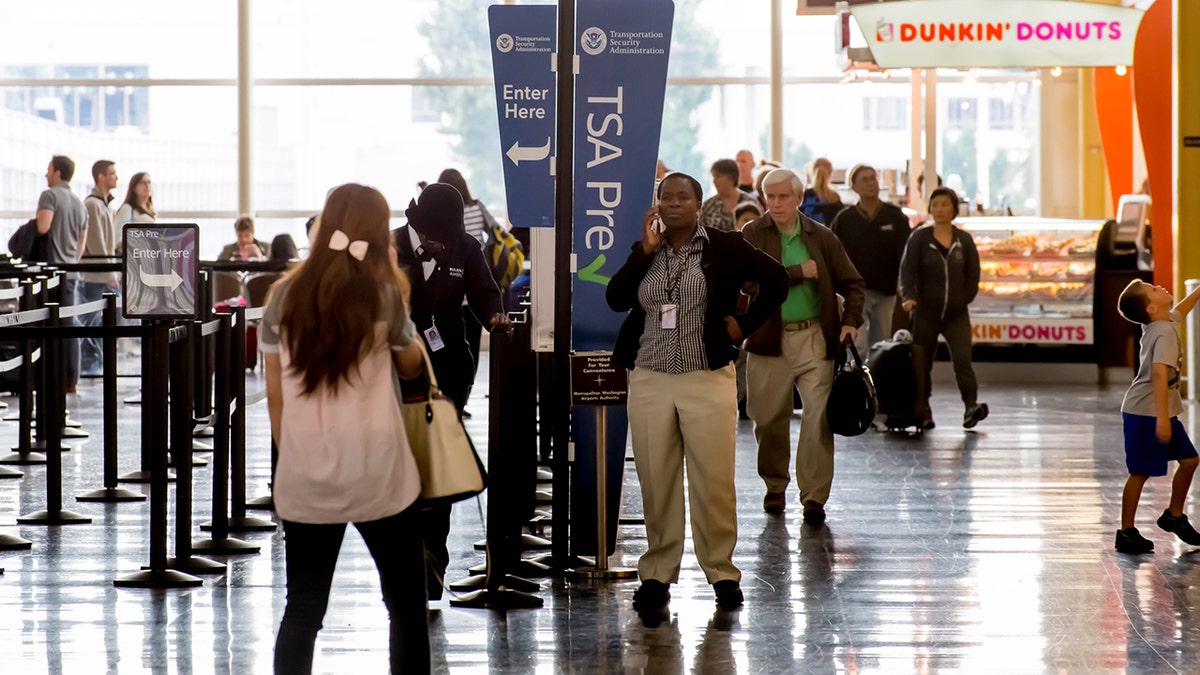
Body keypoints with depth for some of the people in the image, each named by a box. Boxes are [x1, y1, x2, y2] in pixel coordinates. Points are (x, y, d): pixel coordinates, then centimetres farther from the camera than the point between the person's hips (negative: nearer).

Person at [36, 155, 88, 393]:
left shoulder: (49, 195, -8)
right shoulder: (80, 204, 16)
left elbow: (43, 226, -22)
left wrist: (36, 220, -1)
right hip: (71, 271, 7)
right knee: (69, 325, 8)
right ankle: (71, 380, 9)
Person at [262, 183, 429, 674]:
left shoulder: (285, 295, 3)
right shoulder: (383, 292, -4)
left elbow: (274, 394, 6)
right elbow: (411, 365, 13)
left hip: (305, 477, 3)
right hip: (377, 474, -2)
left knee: (302, 610, 9)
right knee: (406, 604, 10)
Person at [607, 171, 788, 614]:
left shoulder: (725, 248, 1)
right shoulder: (644, 250, 10)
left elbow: (776, 280, 5)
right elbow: (615, 299, -3)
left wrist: (745, 324, 2)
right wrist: (645, 251, -8)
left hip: (708, 379, -3)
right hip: (649, 381, 3)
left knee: (714, 482, -3)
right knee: (656, 483, 4)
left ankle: (722, 572, 9)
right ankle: (657, 573, 14)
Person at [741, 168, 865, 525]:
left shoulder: (822, 237, 8)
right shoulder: (752, 235, 2)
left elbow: (851, 282, 12)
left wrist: (851, 320, -3)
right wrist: (801, 272, -10)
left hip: (815, 338, 0)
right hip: (769, 339, 0)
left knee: (819, 416, -7)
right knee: (769, 419, 8)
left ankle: (814, 496, -2)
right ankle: (775, 486, 27)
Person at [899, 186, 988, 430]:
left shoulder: (964, 239, 7)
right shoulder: (919, 237, 1)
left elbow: (973, 273, 12)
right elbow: (907, 270, -8)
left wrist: (965, 298, 1)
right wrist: (909, 296, -23)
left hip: (957, 313, 0)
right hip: (926, 312, 0)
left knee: (962, 360, -15)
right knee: (922, 363, 3)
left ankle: (971, 406, -22)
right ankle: (923, 413, 11)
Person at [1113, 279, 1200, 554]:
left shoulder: (1168, 322, 5)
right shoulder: (1165, 333, -22)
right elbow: (1160, 373, -32)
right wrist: (1161, 417, -38)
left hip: (1162, 413, 9)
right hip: (1145, 414, -9)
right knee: (1140, 472, -3)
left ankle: (1174, 516, 26)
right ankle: (1126, 533, 4)